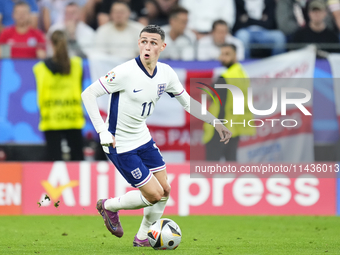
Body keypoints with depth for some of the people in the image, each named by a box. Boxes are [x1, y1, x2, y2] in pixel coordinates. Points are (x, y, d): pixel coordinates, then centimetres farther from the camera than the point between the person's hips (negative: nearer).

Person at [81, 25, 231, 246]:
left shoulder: (166, 73, -4)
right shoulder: (125, 72, -25)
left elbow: (188, 102, 10)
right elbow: (88, 94, -20)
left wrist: (215, 122, 3)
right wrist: (102, 131, -24)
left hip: (143, 138, 7)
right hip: (120, 145, -7)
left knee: (165, 190, 9)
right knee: (154, 194, -7)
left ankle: (143, 237, 28)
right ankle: (109, 206, 17)